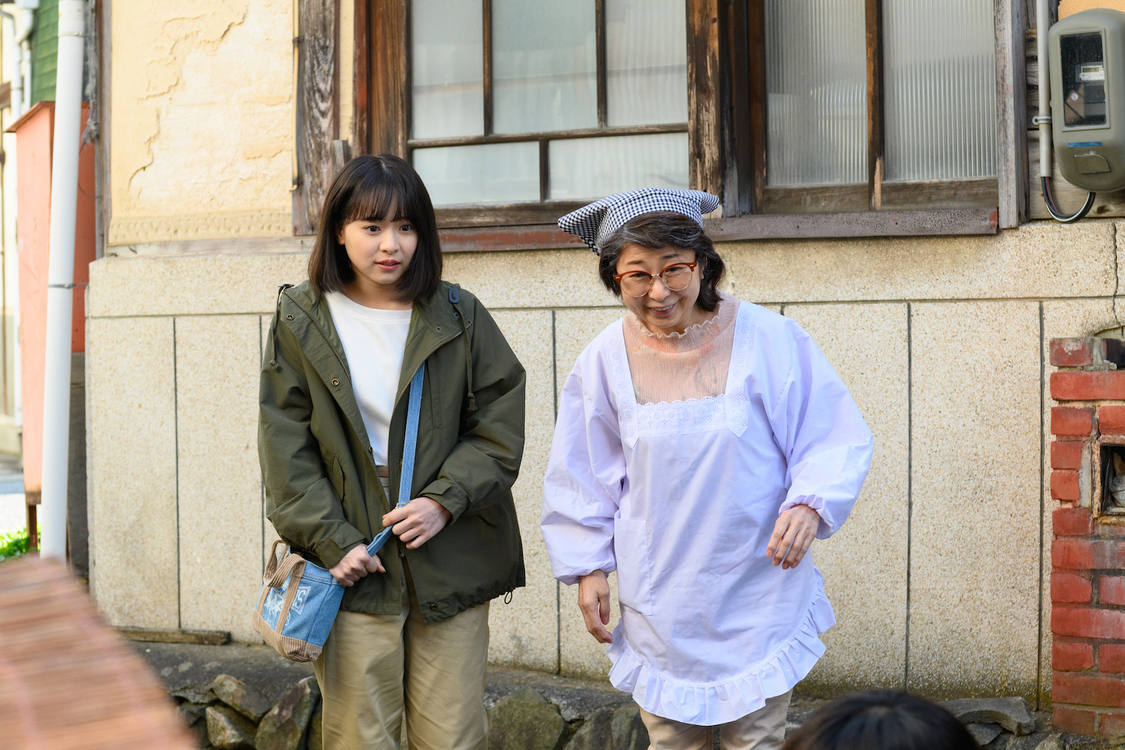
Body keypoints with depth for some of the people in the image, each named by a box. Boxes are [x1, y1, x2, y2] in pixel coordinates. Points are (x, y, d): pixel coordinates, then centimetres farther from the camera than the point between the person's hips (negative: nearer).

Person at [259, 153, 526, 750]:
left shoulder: (459, 317, 4)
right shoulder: (301, 322, 3)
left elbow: (500, 426, 3)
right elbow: (286, 448, 1)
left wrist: (445, 500, -11)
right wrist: (331, 540, -8)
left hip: (450, 563, 1)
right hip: (356, 566, -1)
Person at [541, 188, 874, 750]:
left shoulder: (767, 339, -9)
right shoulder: (605, 360, -2)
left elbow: (837, 440, -4)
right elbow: (581, 477, 10)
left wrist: (809, 503, -21)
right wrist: (588, 567, 7)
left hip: (757, 593, -2)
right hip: (659, 600, 2)